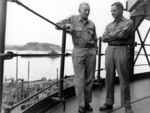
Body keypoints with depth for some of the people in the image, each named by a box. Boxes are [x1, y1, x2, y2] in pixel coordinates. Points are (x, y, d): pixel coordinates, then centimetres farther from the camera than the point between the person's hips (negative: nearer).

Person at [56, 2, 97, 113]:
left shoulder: (92, 24, 13)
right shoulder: (73, 19, 5)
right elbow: (58, 25, 7)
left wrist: (95, 50, 11)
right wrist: (68, 25, -11)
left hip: (91, 51, 3)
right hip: (78, 51, -3)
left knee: (90, 79, 6)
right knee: (79, 79, -4)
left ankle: (87, 102, 19)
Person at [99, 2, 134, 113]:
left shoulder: (129, 22, 4)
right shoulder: (109, 25, 18)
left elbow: (123, 34, -14)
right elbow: (104, 38, 3)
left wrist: (111, 34, 1)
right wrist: (117, 36, -7)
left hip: (122, 51, -5)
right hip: (109, 51, 5)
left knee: (124, 79, -4)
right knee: (109, 78, 5)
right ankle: (109, 103, 14)